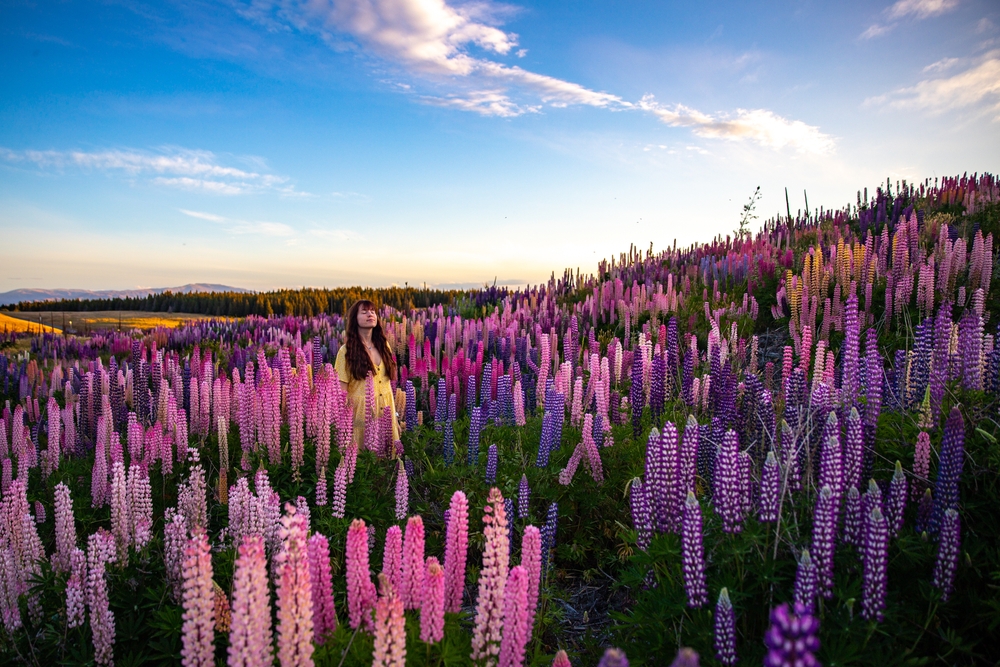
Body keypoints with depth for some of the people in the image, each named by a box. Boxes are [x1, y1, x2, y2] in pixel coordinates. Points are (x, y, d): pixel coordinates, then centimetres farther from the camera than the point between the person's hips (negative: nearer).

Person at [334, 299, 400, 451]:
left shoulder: (383, 345, 7)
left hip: (386, 407, 5)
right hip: (361, 409, -4)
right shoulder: (347, 350, -8)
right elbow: (342, 390, -8)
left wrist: (394, 410, 12)